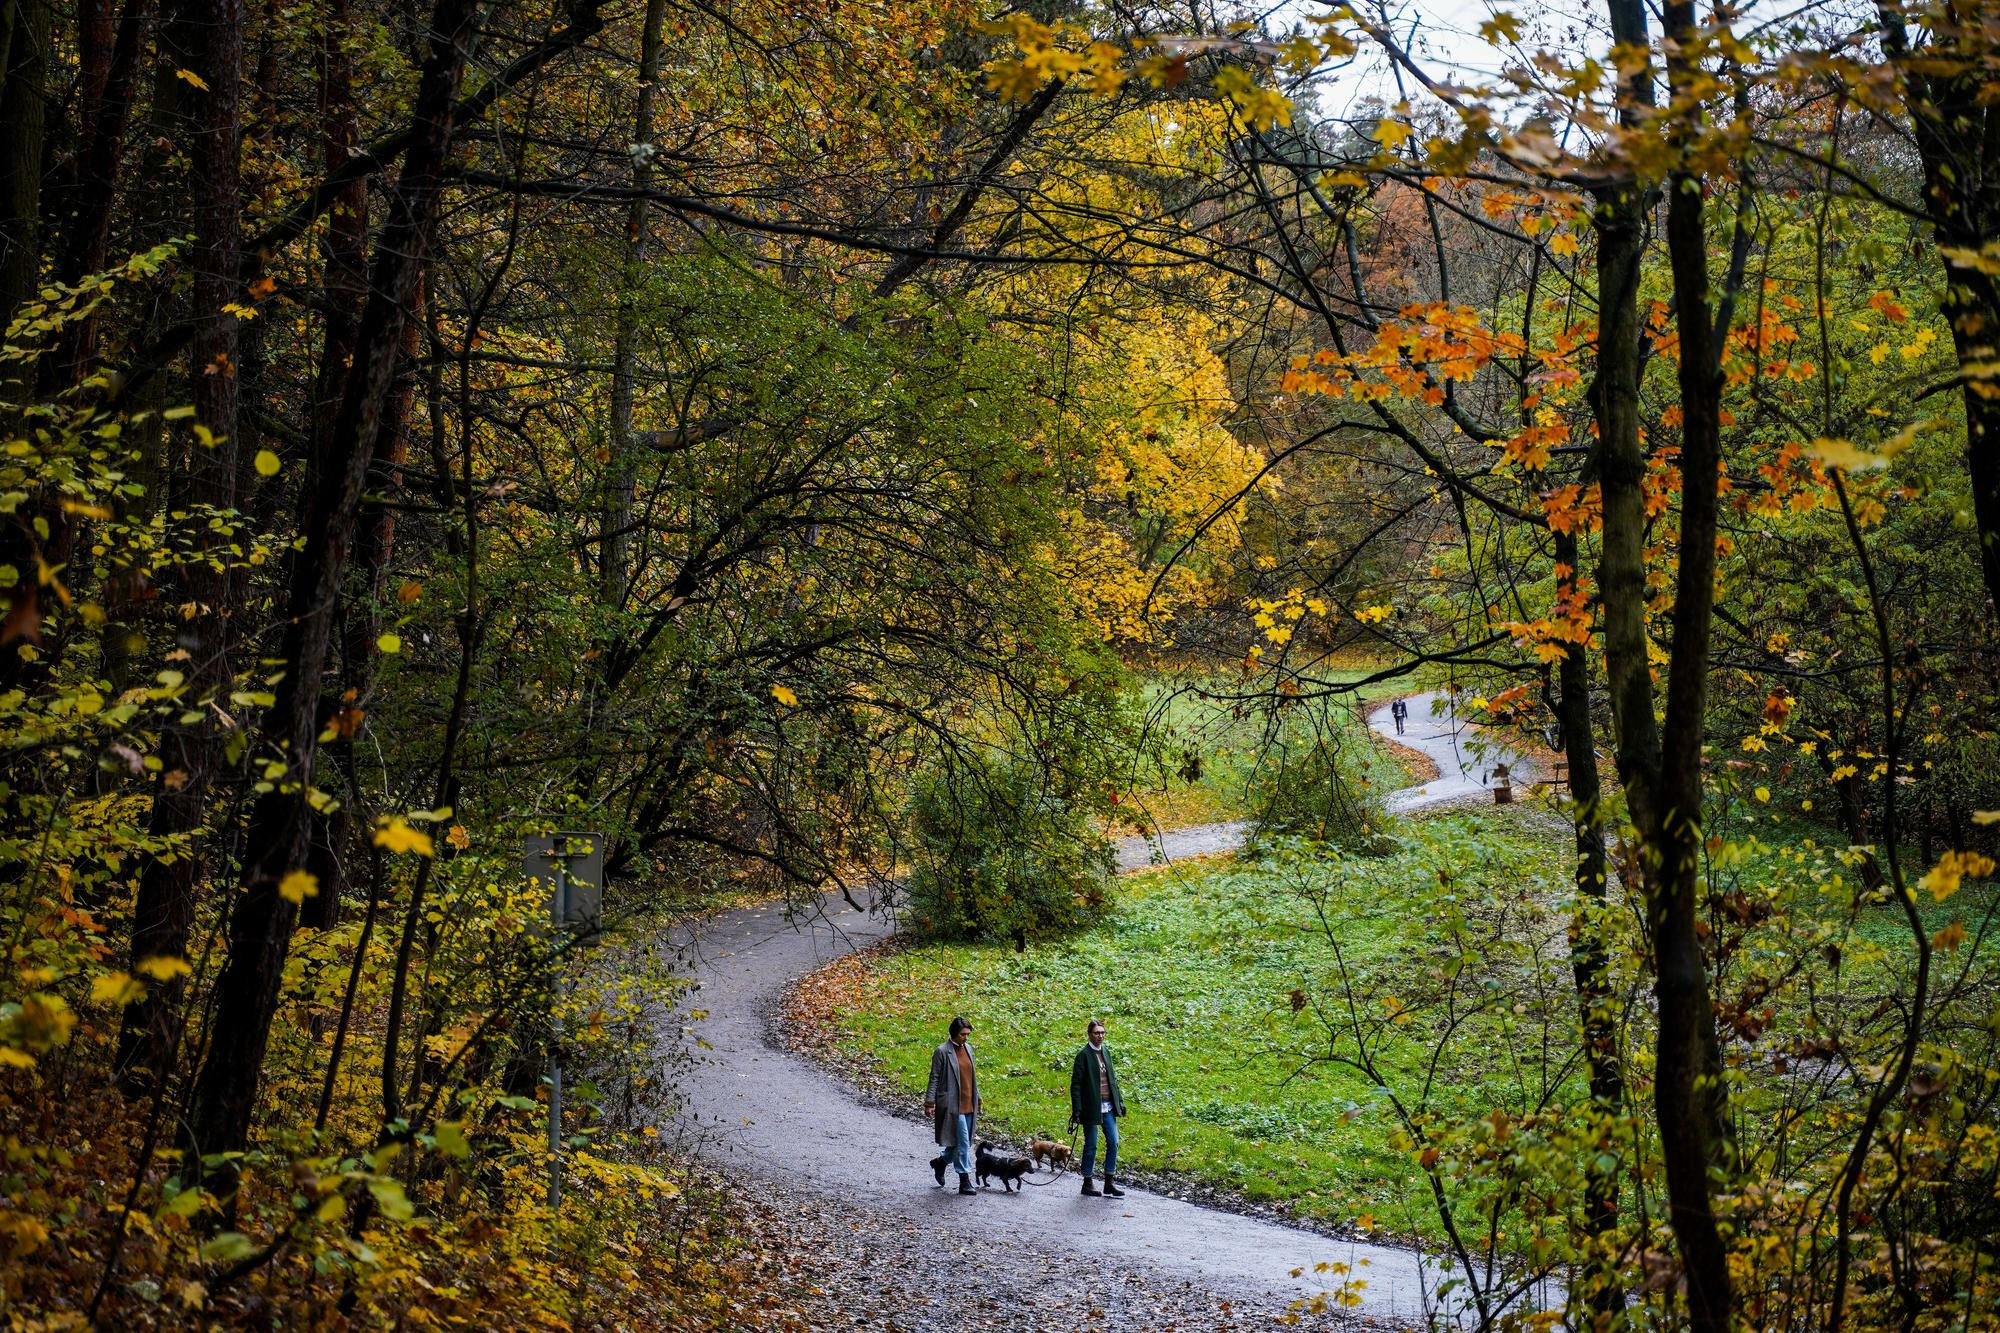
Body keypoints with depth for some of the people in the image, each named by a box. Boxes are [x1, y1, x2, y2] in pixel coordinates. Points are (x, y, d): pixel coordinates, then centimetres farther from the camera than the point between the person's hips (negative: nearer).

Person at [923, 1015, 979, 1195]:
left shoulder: (968, 1048, 11)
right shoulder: (942, 1052, -10)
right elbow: (934, 1078, -8)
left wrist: (976, 1099, 20)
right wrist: (929, 1103, -10)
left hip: (968, 1104, 7)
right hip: (952, 1104, -7)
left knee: (962, 1142, 13)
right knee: (963, 1142, -8)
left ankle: (940, 1161, 37)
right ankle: (965, 1181, -2)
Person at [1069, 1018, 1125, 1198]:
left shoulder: (1106, 1053, 11)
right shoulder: (1084, 1055, -10)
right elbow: (1076, 1084, -11)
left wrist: (1119, 1101, 12)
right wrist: (1077, 1110, -16)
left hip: (1108, 1107, 7)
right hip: (1091, 1108, -6)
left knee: (1113, 1142, 5)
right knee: (1091, 1146, 2)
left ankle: (1110, 1183, 14)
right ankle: (1087, 1184, 14)